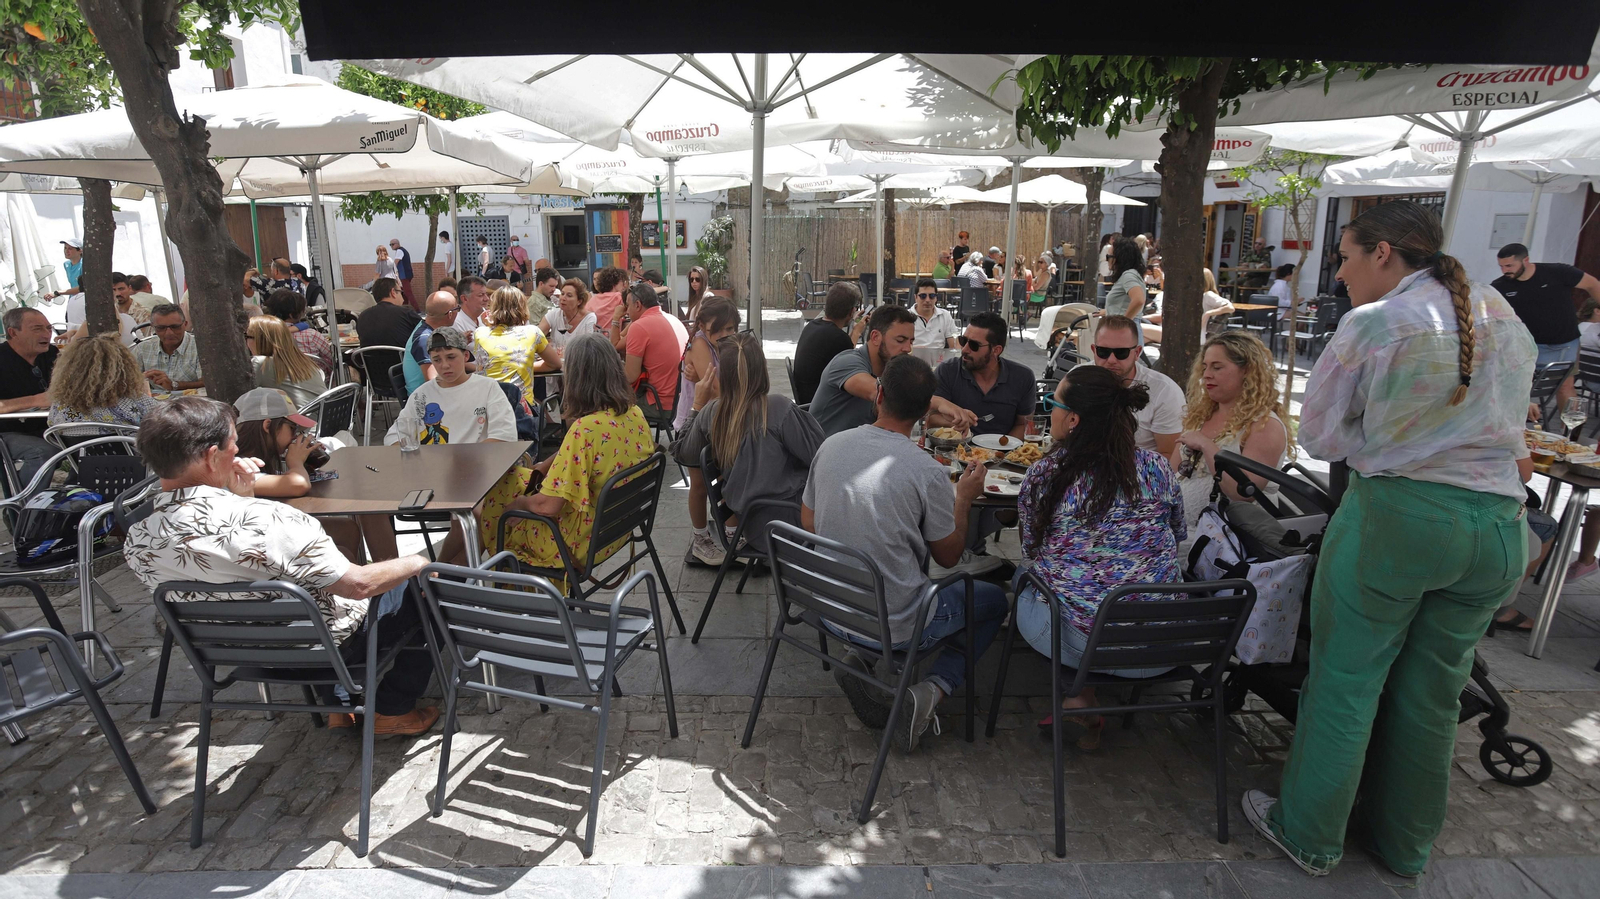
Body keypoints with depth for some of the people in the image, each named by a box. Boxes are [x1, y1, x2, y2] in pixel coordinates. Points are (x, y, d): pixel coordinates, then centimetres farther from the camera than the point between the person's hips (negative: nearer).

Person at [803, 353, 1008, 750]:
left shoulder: (831, 446, -7)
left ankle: (858, 656, 10)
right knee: (994, 599, 19)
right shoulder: (928, 471, -21)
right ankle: (931, 691, 0)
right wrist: (963, 499, 10)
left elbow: (807, 523, 6)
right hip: (895, 627, -5)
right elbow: (949, 555, -7)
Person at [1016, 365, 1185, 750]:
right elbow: (1178, 534, 16)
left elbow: (1031, 552, 7)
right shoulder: (1156, 467, -2)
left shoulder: (1041, 477, -8)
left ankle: (1082, 699, 16)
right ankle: (1084, 702, 26)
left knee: (1023, 586, 25)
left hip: (1081, 644, -3)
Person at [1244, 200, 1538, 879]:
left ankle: (1311, 835, 23)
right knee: (1432, 693, 17)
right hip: (1500, 526, 6)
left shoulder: (1371, 324, -10)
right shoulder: (1505, 316, 9)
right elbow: (1506, 416, 19)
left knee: (1345, 680, 8)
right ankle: (1405, 845, 34)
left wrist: (1382, 435, 6)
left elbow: (1320, 436, -6)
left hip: (1395, 517, -6)